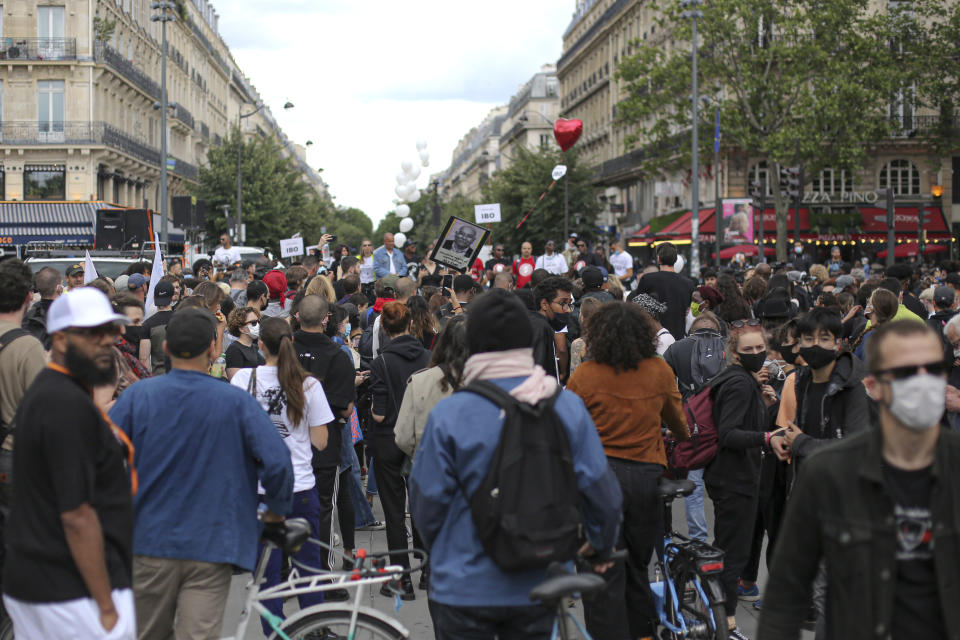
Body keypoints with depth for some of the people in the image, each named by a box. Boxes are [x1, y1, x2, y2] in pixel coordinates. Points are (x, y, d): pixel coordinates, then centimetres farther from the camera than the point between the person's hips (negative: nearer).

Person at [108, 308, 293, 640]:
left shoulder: (138, 395, -3)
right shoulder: (236, 401, -7)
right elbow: (277, 461, -14)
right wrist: (277, 510, 4)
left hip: (150, 541, 2)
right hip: (212, 547, -2)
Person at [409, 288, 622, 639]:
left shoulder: (449, 414, -14)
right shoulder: (568, 406, -7)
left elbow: (427, 501, -7)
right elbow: (602, 492, -3)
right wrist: (602, 544, 18)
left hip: (464, 587, -2)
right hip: (538, 586, 3)